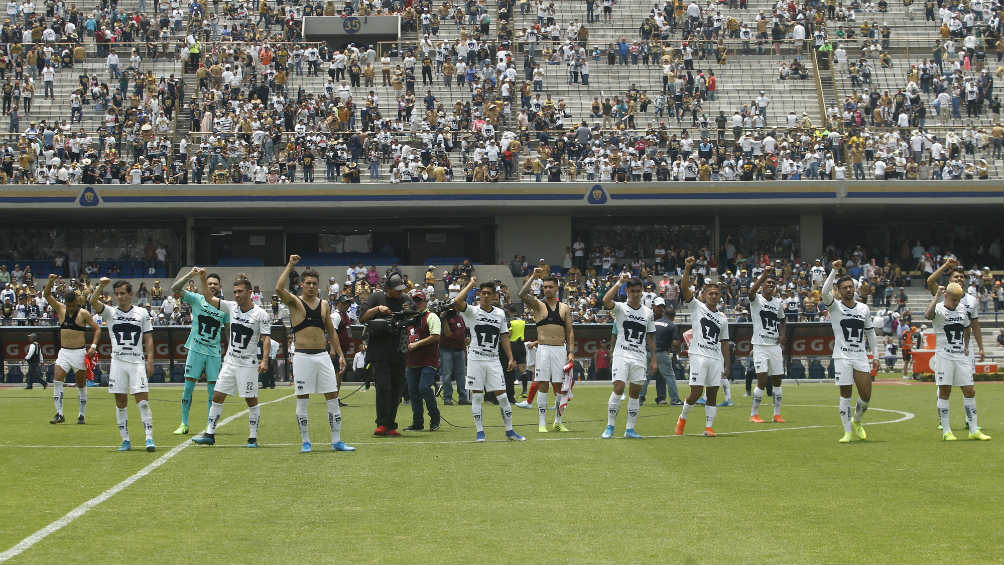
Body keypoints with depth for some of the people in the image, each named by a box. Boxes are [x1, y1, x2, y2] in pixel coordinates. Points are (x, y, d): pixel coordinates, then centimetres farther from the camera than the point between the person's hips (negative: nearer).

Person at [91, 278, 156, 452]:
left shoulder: (142, 313, 9)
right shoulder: (109, 312, 9)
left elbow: (148, 338, 7)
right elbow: (93, 302, -8)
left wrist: (150, 360, -1)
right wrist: (101, 285, -19)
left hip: (137, 362, -1)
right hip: (118, 362, 1)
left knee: (143, 401, -9)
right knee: (121, 403, 4)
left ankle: (149, 438, -10)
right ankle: (126, 440, 11)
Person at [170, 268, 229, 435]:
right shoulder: (197, 299, 0)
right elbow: (175, 288, -10)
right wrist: (190, 274, -20)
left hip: (214, 353, 2)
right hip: (195, 350, -2)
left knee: (213, 389, 3)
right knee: (188, 387, -1)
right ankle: (184, 424, 7)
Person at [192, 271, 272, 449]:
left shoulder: (261, 314, -9)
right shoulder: (231, 307, 5)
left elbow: (266, 339, -12)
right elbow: (209, 298, 10)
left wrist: (264, 360, -23)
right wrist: (203, 279, -2)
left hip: (248, 364, -5)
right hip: (230, 362, 5)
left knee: (251, 400, -1)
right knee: (217, 397, 3)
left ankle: (253, 437, 7)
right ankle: (210, 434, 9)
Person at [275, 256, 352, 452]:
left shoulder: (324, 304, 12)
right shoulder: (294, 302, 0)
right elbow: (279, 289, -21)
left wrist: (340, 354, 12)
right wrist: (290, 265, -18)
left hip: (323, 356, 4)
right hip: (302, 357, -4)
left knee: (333, 398, 2)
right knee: (302, 400, 0)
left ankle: (336, 441, 7)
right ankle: (305, 442, 8)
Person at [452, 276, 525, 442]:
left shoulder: (500, 313, 10)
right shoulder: (472, 312, -2)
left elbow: (504, 336, 14)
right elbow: (457, 302, -21)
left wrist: (511, 358, 7)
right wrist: (471, 284, -10)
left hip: (493, 360, 3)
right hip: (475, 359, -3)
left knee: (502, 396, 0)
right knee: (477, 396, -1)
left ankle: (509, 430, 8)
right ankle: (479, 431, 7)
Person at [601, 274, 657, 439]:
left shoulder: (648, 312, 11)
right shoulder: (620, 308, 0)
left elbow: (650, 337, 14)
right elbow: (606, 301, -22)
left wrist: (653, 359, 9)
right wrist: (619, 282, -24)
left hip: (639, 357, 4)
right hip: (622, 355, -4)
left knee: (635, 393, 3)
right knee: (618, 389, -13)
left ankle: (630, 429, 9)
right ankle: (610, 427, -3)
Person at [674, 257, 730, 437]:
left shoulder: (722, 318, 17)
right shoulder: (696, 306, 5)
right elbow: (685, 288, -9)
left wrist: (727, 366, 14)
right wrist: (687, 269, -23)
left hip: (716, 358, 4)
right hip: (698, 355, -4)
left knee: (712, 393, 2)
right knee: (696, 392, -10)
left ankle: (709, 427, 6)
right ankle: (682, 418, 13)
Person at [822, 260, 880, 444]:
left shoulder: (864, 309, 11)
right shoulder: (835, 306, -1)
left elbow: (870, 332, 18)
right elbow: (825, 292, -22)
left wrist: (876, 356, 13)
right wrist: (834, 270, -27)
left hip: (861, 356, 3)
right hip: (842, 356, -3)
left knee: (866, 396, 0)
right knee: (845, 394, -3)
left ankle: (856, 421, 27)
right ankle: (848, 432, 5)